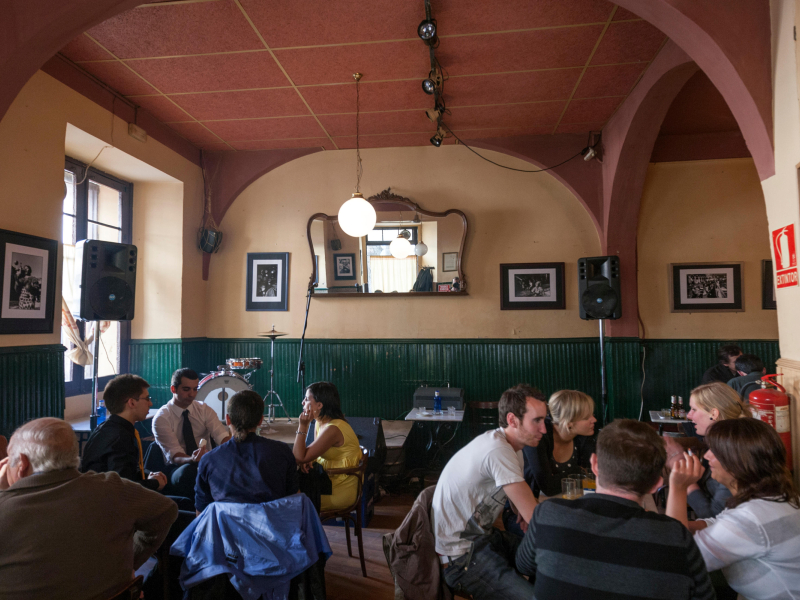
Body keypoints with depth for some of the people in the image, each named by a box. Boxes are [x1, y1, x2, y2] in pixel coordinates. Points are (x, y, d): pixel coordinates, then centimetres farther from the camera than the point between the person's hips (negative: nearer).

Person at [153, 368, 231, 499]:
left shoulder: (204, 410, 5)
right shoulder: (161, 418, -5)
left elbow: (222, 436, -10)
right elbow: (175, 457, -14)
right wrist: (192, 460, -37)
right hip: (178, 470, -2)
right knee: (188, 471, -37)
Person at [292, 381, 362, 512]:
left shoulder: (333, 429, -25)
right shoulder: (320, 423, 3)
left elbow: (300, 458, -26)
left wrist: (302, 426, -22)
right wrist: (308, 461, -6)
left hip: (341, 491, -9)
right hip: (329, 480, 9)